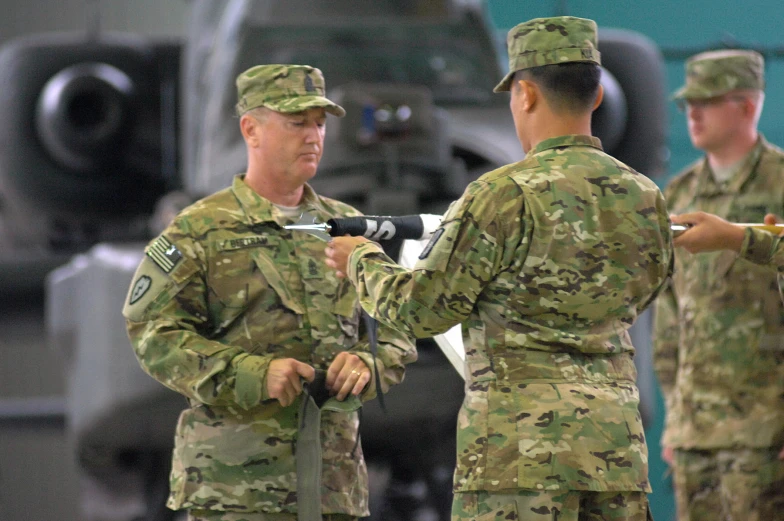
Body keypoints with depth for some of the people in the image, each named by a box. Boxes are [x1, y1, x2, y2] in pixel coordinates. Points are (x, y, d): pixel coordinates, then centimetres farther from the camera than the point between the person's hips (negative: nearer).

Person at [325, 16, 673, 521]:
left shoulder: (506, 196, -10)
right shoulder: (646, 199, 8)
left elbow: (419, 308, -3)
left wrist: (363, 261, 16)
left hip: (521, 441, -6)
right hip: (618, 447, 6)